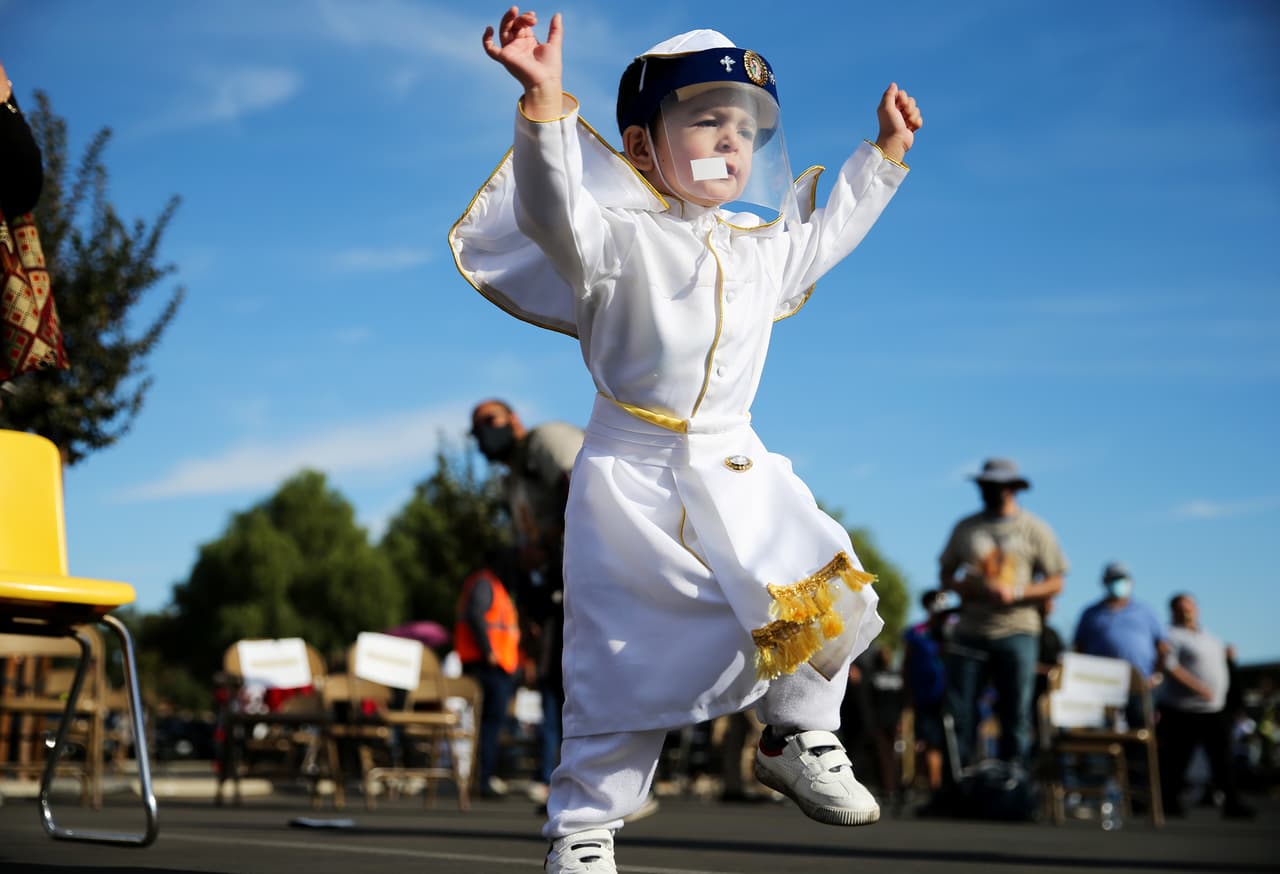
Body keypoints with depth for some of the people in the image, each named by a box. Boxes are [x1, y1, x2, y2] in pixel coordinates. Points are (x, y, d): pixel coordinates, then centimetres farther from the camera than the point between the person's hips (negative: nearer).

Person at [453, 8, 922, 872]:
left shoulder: (762, 248, 11)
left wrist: (885, 153, 31)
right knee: (626, 664, -3)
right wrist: (546, 104, -44)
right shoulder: (621, 239, -10)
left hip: (739, 471, 6)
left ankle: (798, 737, 21)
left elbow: (827, 234, 30)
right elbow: (554, 213, -30)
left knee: (829, 597, -5)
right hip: (634, 477, -5)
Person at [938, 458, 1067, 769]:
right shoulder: (966, 527, 15)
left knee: (1015, 714, -1)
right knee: (958, 713, -4)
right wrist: (963, 586, -5)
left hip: (1016, 632, -2)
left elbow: (1055, 583, 2)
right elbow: (945, 574, 19)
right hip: (969, 632, 2)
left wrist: (1015, 593, -14)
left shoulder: (1034, 529, 5)